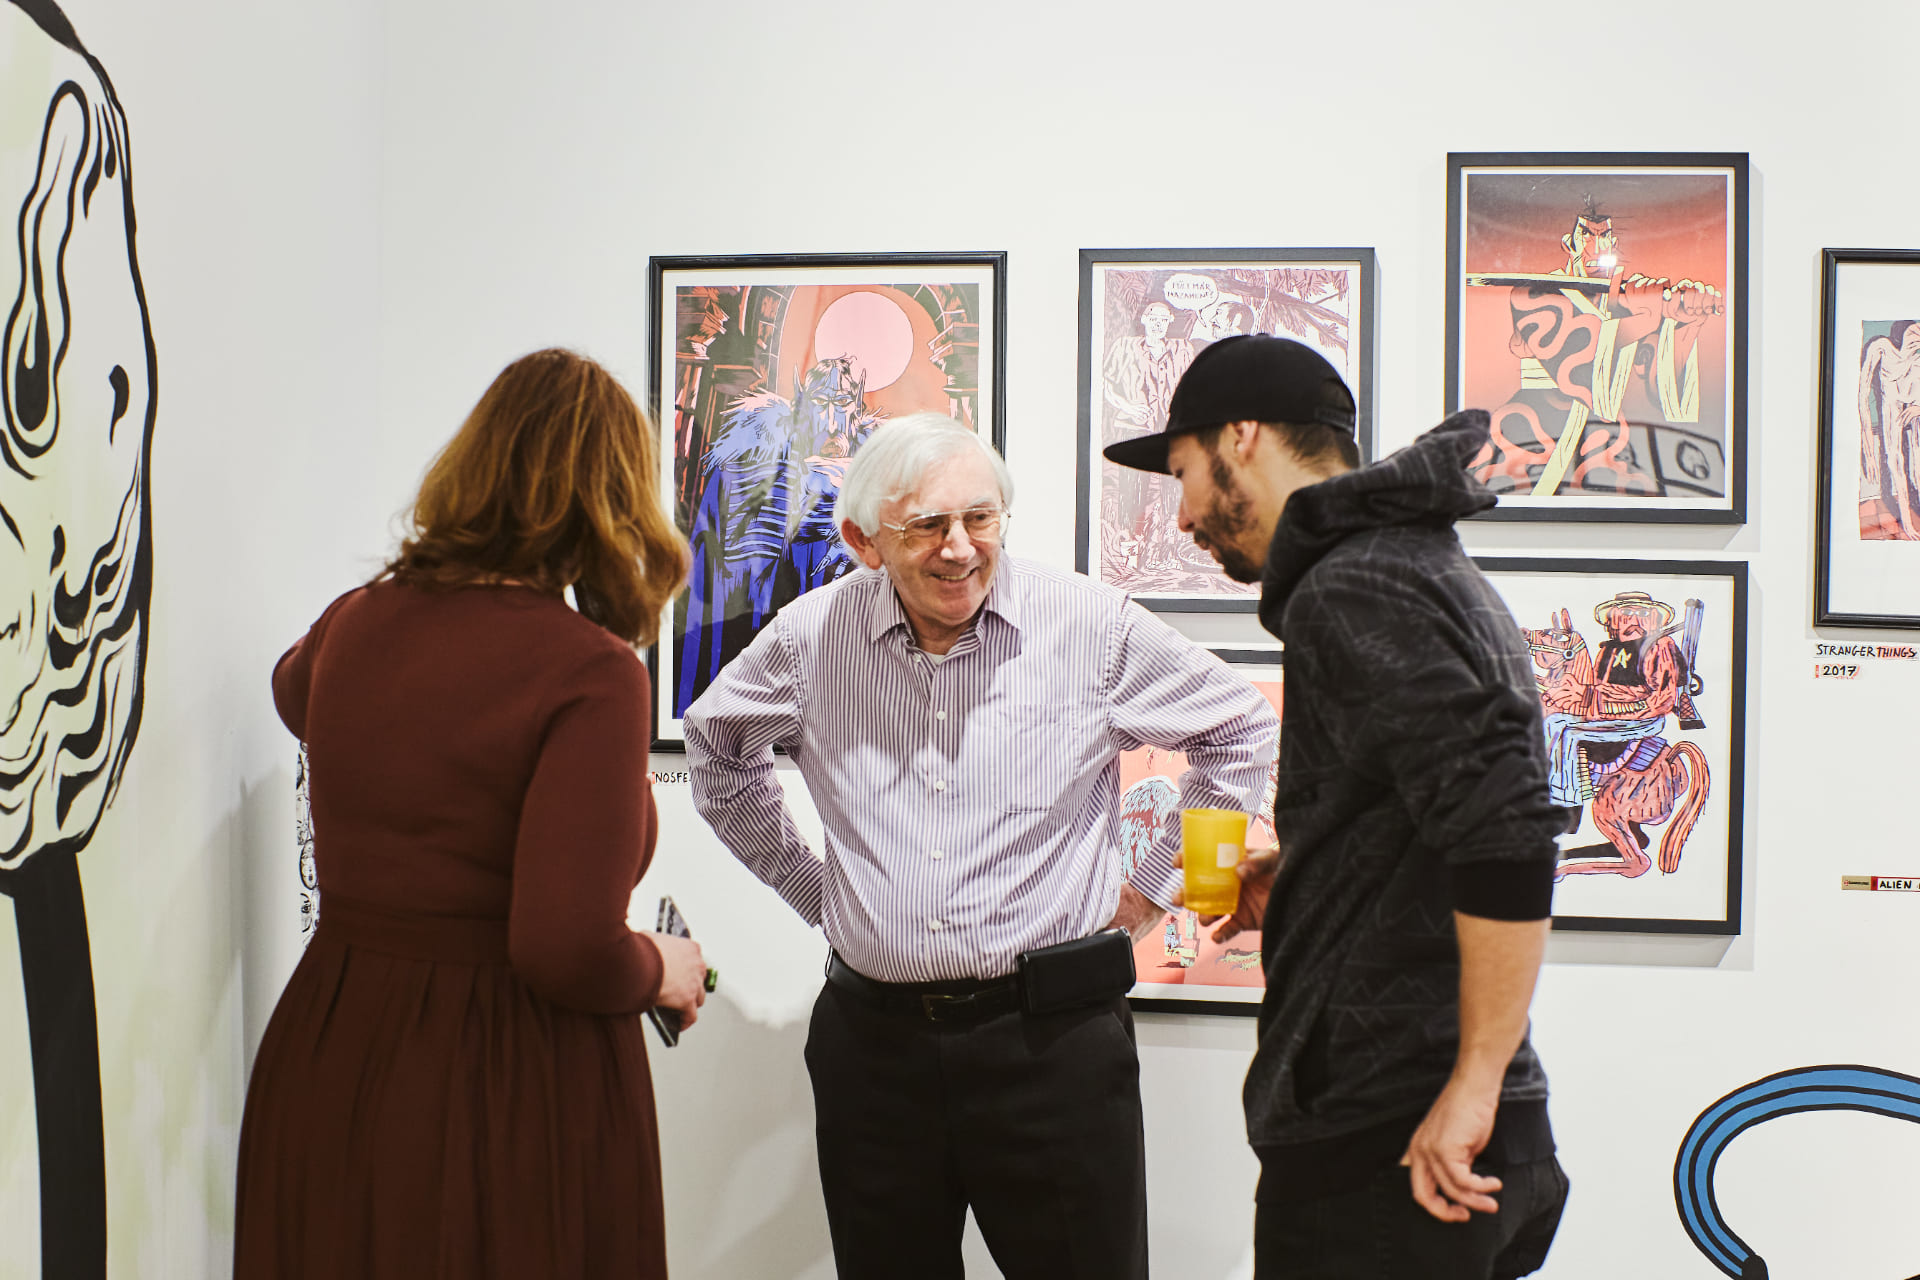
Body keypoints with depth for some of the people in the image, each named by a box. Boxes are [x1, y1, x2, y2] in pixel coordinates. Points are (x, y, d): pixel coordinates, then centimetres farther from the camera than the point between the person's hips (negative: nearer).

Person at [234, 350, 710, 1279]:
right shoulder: (591, 671, -19)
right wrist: (661, 972, -5)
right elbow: (568, 950, -26)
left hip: (326, 1063, 6)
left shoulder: (355, 624, 0)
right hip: (516, 1094, -6)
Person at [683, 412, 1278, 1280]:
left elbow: (1240, 731, 9)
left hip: (1051, 1038, -2)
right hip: (873, 1038, 2)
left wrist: (1154, 884, 7)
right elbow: (716, 742, 21)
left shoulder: (1094, 628, -5)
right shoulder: (812, 636, 1)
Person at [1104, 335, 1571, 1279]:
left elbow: (1508, 836, -26)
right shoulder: (1423, 566, 17)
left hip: (1383, 1144, -10)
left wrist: (1474, 1086, -23)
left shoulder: (1355, 590, -16)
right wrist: (1296, 872, 24)